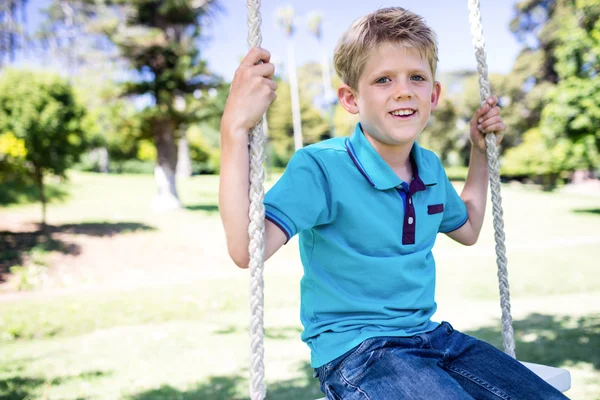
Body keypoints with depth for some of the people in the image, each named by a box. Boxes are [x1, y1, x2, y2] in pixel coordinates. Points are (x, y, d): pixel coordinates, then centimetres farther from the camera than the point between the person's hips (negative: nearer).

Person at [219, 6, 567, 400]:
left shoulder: (430, 168, 5)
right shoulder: (320, 166, -17)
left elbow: (467, 228, 25)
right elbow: (247, 249, -31)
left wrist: (481, 150, 18)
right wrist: (236, 127, -37)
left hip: (431, 335, 7)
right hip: (353, 349, -7)